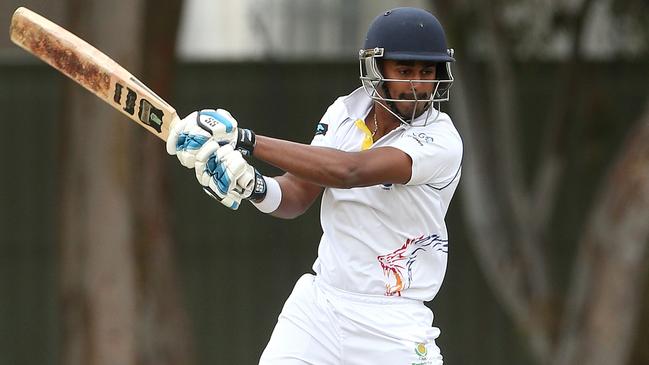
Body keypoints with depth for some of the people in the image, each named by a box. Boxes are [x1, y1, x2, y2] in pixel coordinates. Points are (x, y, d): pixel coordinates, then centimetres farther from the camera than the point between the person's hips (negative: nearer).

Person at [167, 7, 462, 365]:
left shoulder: (441, 142, -17)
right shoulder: (344, 113, 2)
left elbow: (349, 171, -30)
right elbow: (296, 195, 0)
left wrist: (245, 140, -33)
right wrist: (254, 187, -25)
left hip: (392, 323, -4)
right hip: (317, 304, 4)